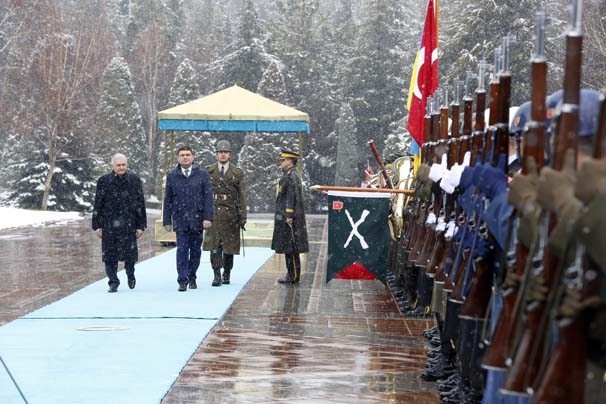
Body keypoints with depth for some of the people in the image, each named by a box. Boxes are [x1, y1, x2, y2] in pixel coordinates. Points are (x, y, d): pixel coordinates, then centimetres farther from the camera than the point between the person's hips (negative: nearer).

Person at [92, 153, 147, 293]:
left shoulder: (135, 181, 5)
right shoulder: (104, 181, 4)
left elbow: (140, 204, 6)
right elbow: (98, 205, 6)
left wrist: (140, 225, 2)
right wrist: (97, 225, 2)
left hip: (128, 224, 0)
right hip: (109, 225, 0)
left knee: (130, 253, 0)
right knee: (110, 255, -1)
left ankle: (130, 274, 30)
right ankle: (113, 283, 10)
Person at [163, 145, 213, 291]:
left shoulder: (202, 174, 4)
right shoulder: (172, 176, 6)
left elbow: (208, 197, 0)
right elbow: (168, 200, 8)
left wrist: (208, 217, -8)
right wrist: (167, 220, 4)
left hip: (197, 219, 1)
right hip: (180, 219, 0)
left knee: (195, 251, 6)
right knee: (182, 250, -8)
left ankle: (192, 278, 21)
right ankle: (182, 281, -7)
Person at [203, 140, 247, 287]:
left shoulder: (237, 173, 5)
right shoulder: (208, 171, 7)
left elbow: (242, 196, 3)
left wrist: (243, 217, -2)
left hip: (231, 214, 0)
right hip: (213, 213, 0)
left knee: (229, 246, 6)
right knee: (214, 245, -9)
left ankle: (226, 274, 19)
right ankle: (217, 275, -10)